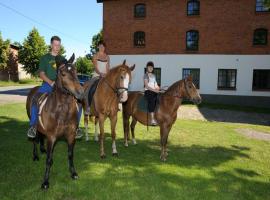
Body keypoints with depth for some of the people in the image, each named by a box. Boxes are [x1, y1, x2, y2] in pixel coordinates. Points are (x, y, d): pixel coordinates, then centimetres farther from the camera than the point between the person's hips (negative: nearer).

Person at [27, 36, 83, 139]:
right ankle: (33, 126, -15)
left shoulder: (63, 59, 17)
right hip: (48, 84, -2)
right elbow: (41, 74, 0)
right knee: (35, 99, -30)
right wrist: (51, 82, -16)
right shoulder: (45, 58, 8)